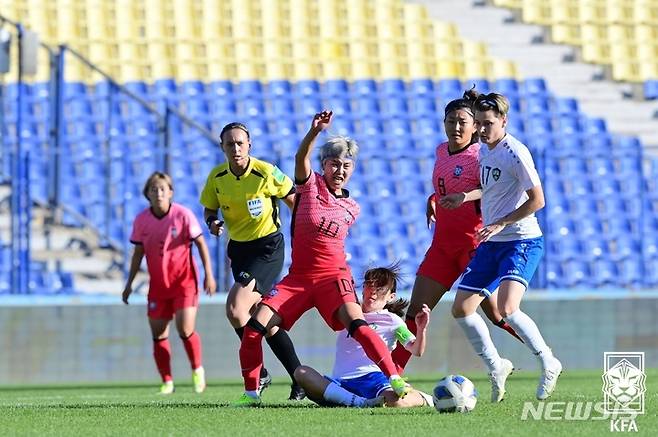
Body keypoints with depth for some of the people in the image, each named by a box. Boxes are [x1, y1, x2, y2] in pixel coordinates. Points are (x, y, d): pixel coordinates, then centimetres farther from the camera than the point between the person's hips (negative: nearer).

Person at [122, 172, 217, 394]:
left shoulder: (183, 215, -11)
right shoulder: (141, 220, -2)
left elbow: (201, 244, -4)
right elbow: (138, 252, 9)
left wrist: (209, 274, -9)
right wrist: (129, 283, 9)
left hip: (184, 280, -4)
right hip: (158, 283, 4)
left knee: (185, 329, -13)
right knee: (158, 334, 1)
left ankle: (197, 370, 12)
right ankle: (167, 382, 12)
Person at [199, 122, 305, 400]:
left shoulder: (266, 173, -15)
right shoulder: (216, 178, -2)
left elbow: (293, 200, -2)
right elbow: (209, 209, 11)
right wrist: (212, 222, -11)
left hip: (267, 247, -6)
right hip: (238, 248, 6)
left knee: (235, 308, -21)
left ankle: (258, 374, -7)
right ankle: (299, 379, 21)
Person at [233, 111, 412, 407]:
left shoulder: (352, 209, 9)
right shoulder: (311, 185, 0)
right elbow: (301, 158, -22)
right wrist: (315, 131, -38)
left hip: (333, 276, 0)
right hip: (297, 277, 0)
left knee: (355, 322, -28)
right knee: (255, 327, -12)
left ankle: (395, 381, -30)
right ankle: (251, 393, 4)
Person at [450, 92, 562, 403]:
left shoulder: (514, 153, -15)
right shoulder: (484, 151, 10)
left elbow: (537, 200, -18)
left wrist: (501, 223, -20)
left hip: (522, 241, -9)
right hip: (491, 244, 9)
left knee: (507, 309, -26)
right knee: (461, 309, 5)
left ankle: (548, 364, -6)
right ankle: (496, 368, 23)